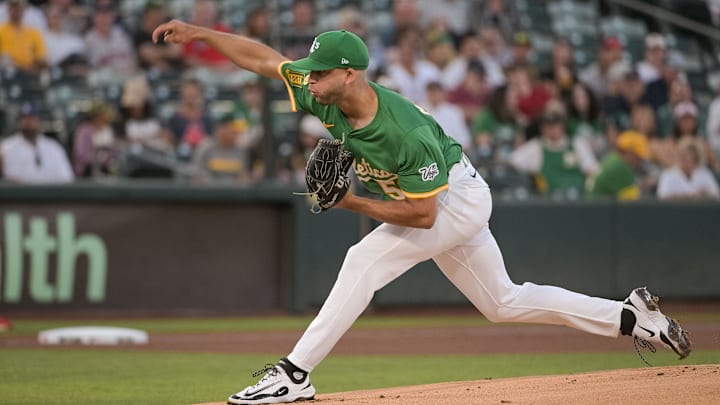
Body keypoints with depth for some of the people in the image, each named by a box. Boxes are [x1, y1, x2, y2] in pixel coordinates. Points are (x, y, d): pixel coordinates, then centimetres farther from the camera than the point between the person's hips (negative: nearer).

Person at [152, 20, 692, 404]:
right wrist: (199, 33, -13)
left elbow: (422, 214, -30)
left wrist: (351, 203, -28)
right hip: (436, 203, 9)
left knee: (364, 261, -23)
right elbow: (262, 58, -6)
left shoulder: (406, 132, -35)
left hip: (458, 199, -9)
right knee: (503, 303, 16)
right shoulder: (325, 97, -15)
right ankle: (631, 316, 22)